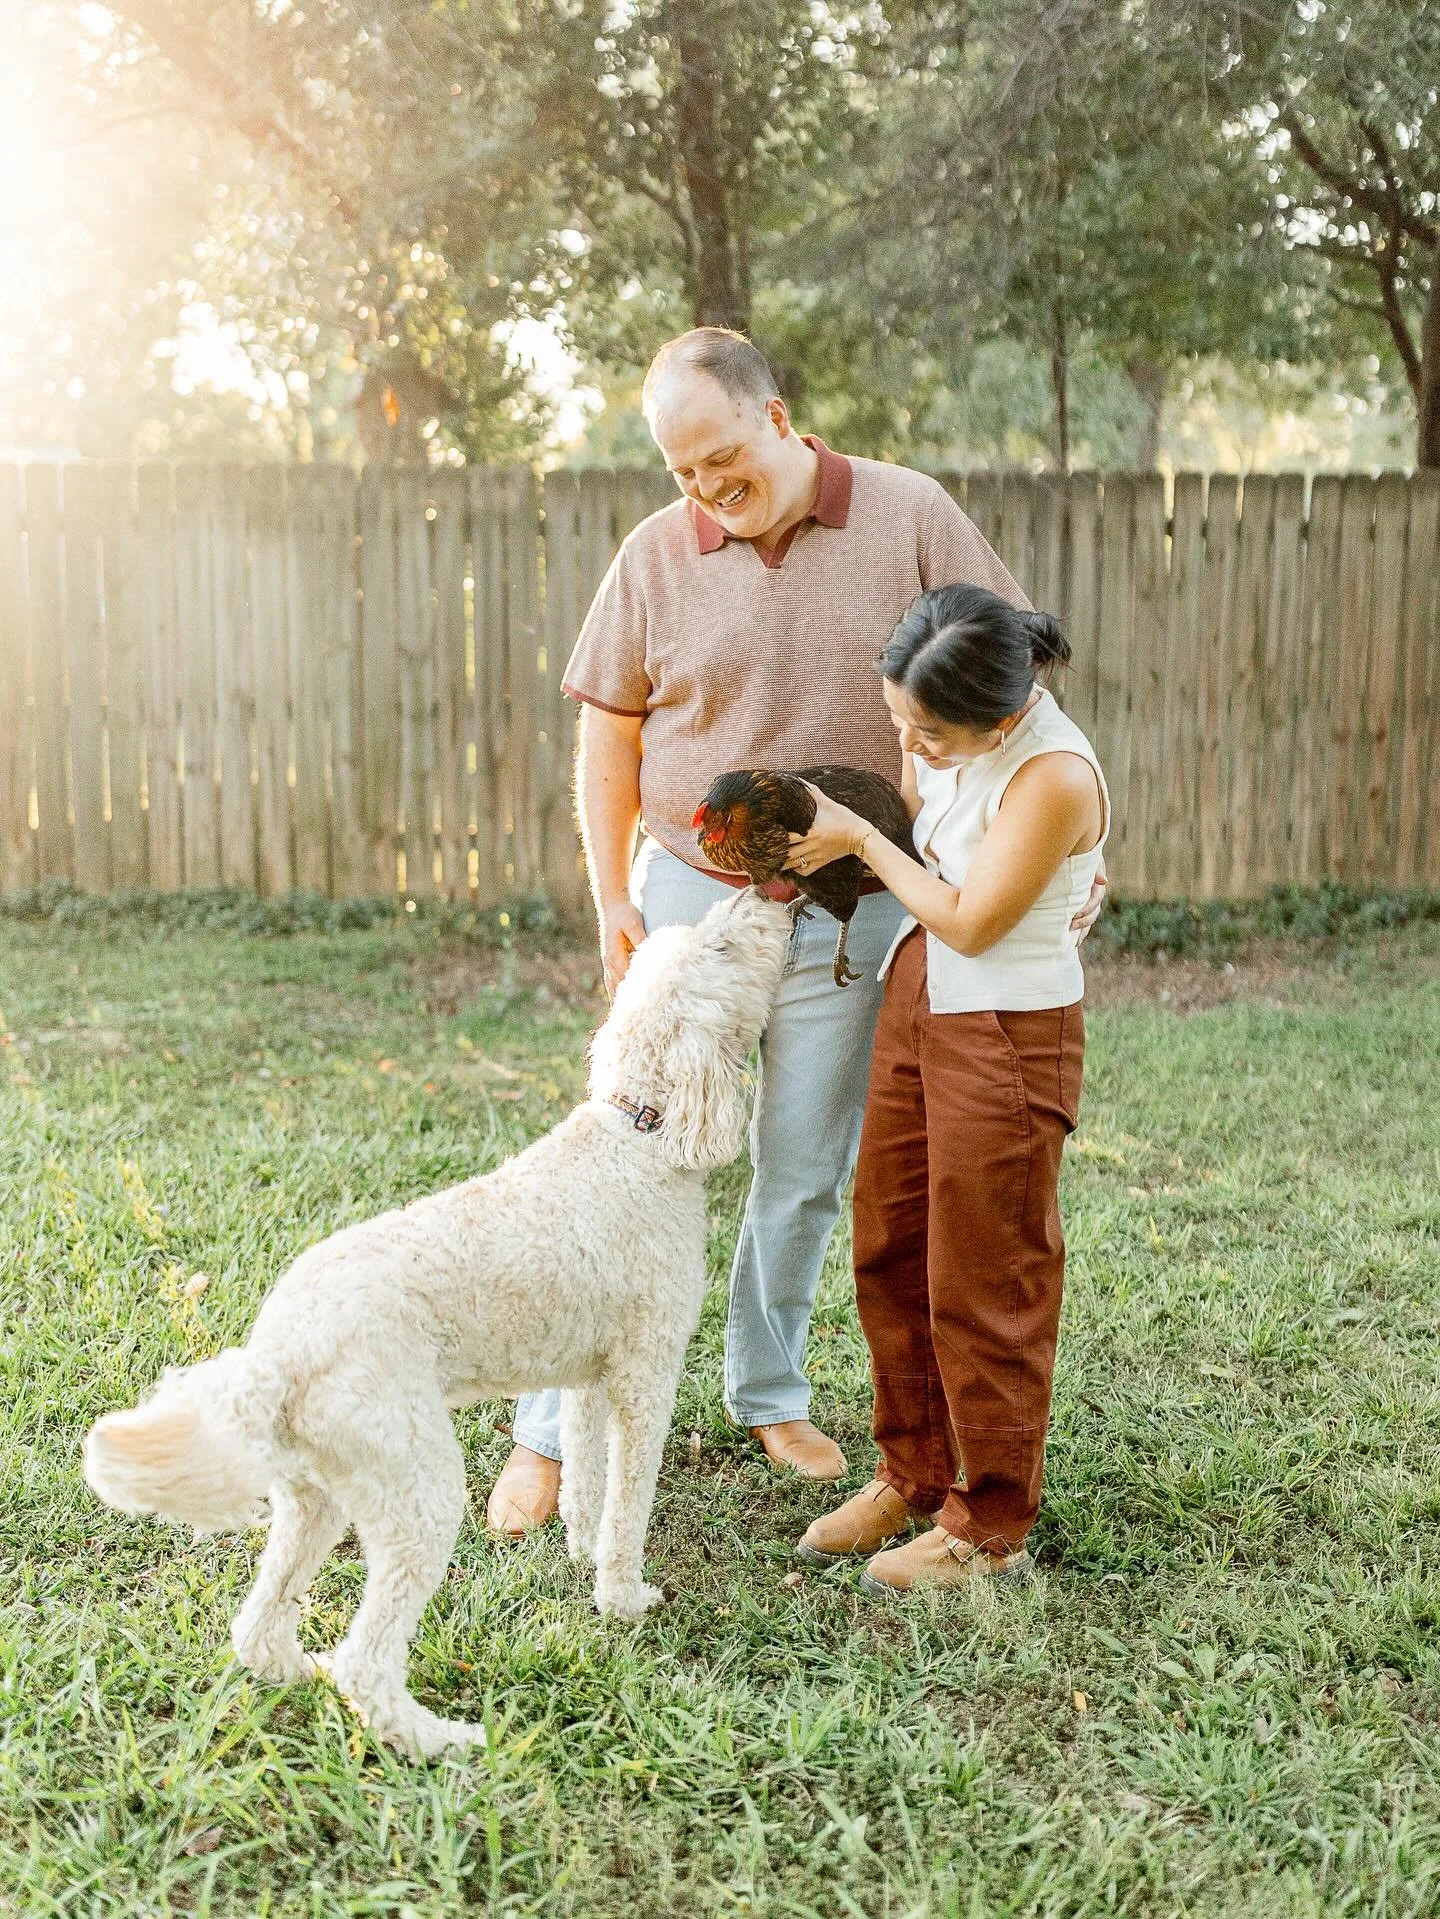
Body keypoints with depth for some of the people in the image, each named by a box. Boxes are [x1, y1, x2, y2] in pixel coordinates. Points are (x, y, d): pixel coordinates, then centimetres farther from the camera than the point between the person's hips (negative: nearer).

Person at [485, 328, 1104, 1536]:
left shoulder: (910, 519, -5)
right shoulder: (656, 553, -3)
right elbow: (609, 730, 4)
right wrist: (611, 895, -2)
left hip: (846, 914, 0)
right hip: (689, 897, 0)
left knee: (808, 1174, 11)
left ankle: (769, 1392, 32)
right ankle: (551, 1427, 12)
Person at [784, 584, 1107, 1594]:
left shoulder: (1054, 778, -24)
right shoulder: (946, 737, -2)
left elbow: (971, 921, -19)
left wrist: (859, 838, -12)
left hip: (1007, 1035, -8)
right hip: (915, 999, 8)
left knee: (984, 1283, 2)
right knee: (890, 1246, 14)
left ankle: (991, 1526, 18)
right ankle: (913, 1473, 32)